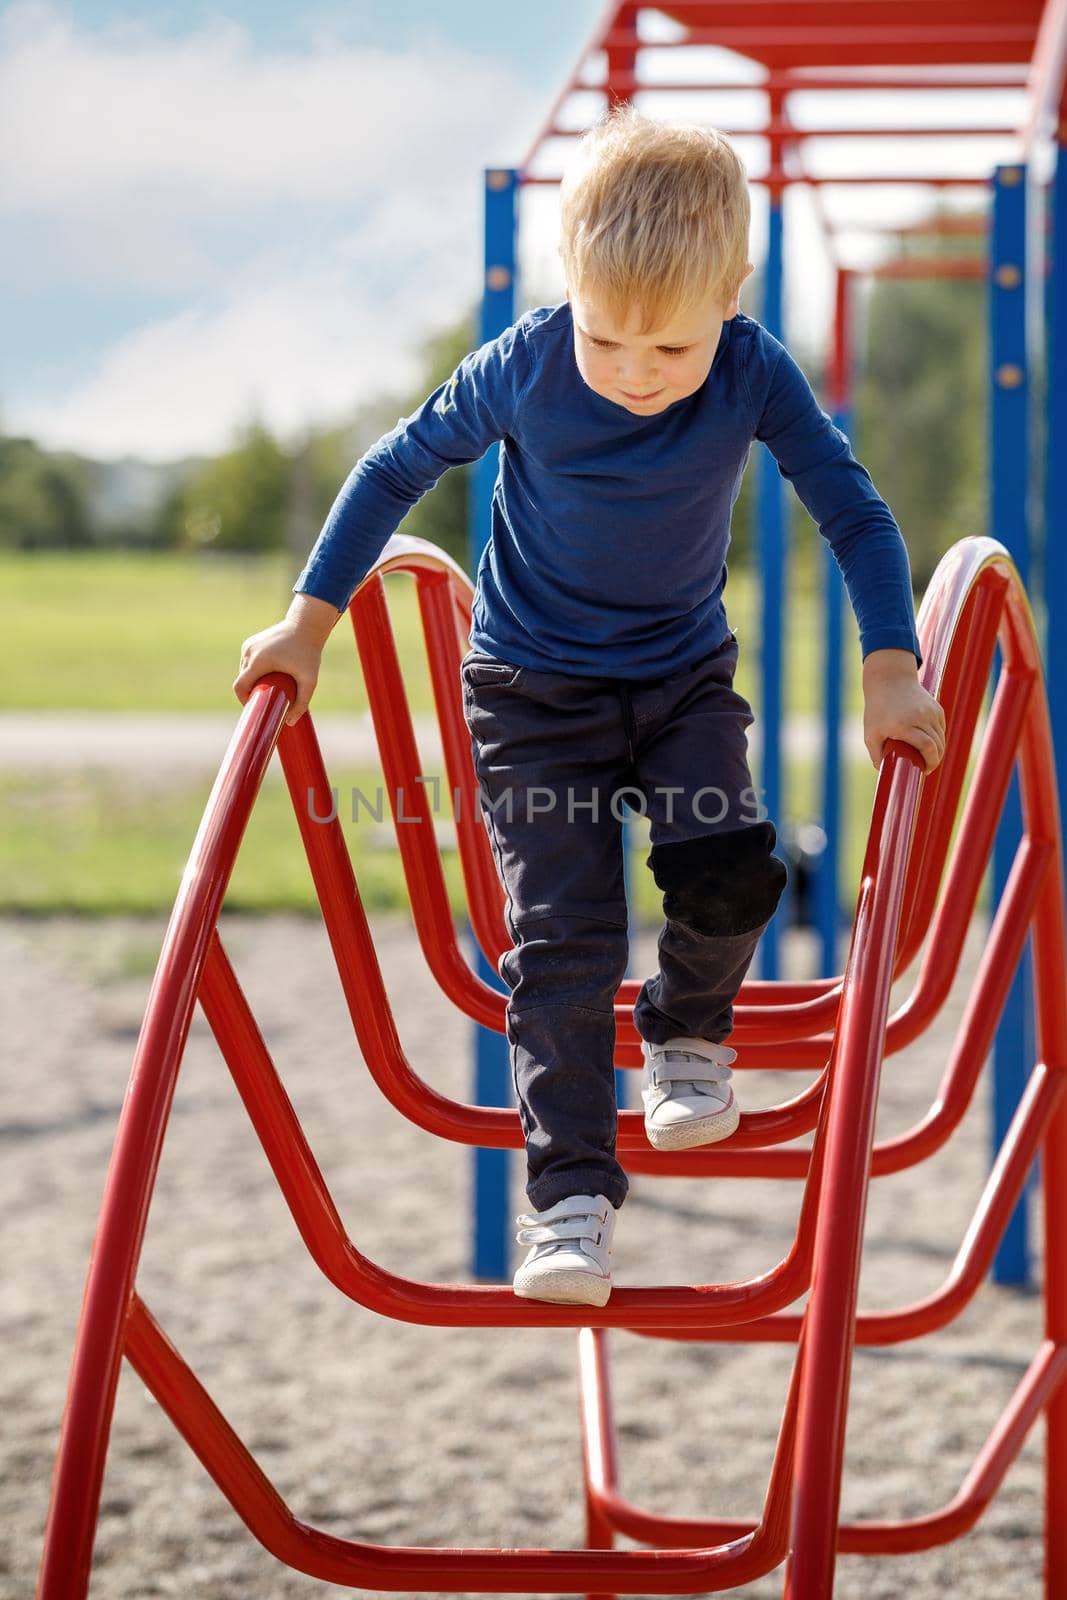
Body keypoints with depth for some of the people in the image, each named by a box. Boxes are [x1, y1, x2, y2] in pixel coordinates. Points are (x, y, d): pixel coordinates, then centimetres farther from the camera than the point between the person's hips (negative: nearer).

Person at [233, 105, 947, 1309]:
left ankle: (686, 1032, 15)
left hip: (686, 676, 1)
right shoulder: (523, 369, -21)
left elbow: (854, 512, -11)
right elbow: (397, 468, -7)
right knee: (561, 935, -10)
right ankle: (571, 1189, -1)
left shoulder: (755, 373, -19)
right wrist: (309, 621, -7)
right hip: (534, 690, -1)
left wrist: (890, 673, -20)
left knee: (730, 872, -18)